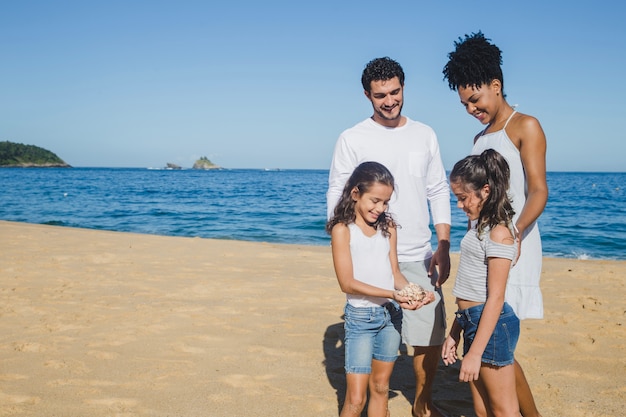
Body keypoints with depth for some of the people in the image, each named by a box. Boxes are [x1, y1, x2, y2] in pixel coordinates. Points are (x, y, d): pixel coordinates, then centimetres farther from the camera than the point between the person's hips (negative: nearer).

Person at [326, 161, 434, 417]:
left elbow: (395, 272, 6)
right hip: (360, 316, -5)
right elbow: (347, 283, -15)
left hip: (391, 314, 5)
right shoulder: (343, 230, -11)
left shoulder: (388, 227, 4)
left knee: (380, 388, 14)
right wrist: (392, 294, -23)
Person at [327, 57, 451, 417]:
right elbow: (337, 197, -2)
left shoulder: (425, 135, 8)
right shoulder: (353, 139, -2)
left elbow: (439, 192, 10)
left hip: (420, 257, 3)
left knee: (431, 336, 8)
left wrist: (444, 247, 3)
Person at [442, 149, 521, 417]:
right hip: (472, 321, 9)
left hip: (491, 324, -9)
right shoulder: (480, 226, 12)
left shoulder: (499, 233, -15)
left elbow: (495, 298, -18)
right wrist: (454, 334, 16)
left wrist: (475, 352, -19)